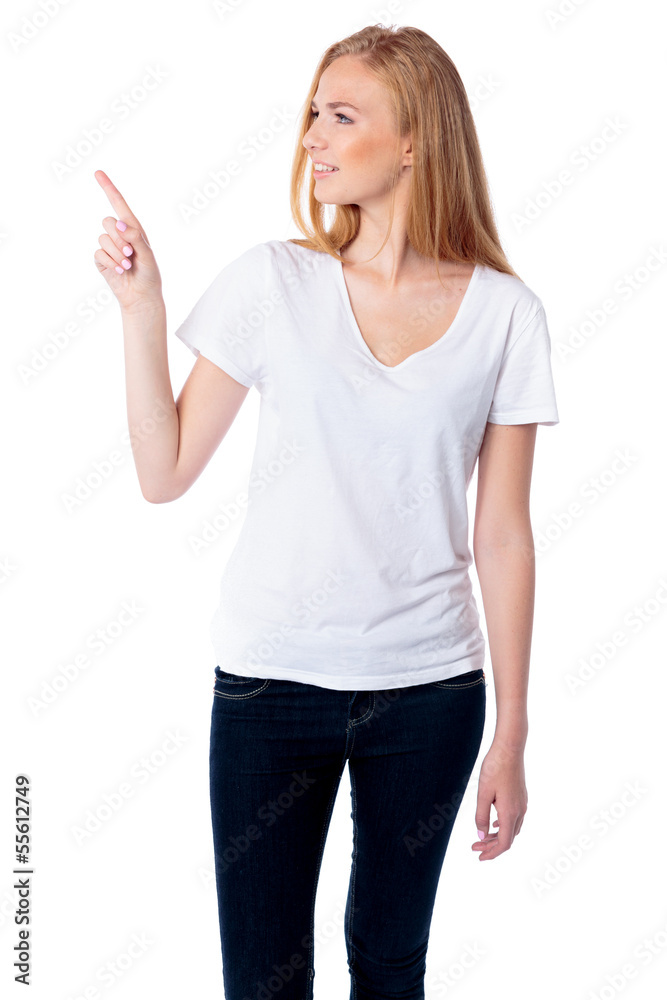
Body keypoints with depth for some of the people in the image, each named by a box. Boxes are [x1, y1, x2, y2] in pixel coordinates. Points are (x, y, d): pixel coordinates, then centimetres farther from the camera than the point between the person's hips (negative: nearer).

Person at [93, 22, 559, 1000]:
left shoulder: (504, 314, -3)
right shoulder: (273, 281, -3)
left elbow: (504, 535, 0)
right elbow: (163, 474, -2)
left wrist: (511, 734, 1)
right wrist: (142, 306, -10)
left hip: (429, 689, 0)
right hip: (269, 678, 0)